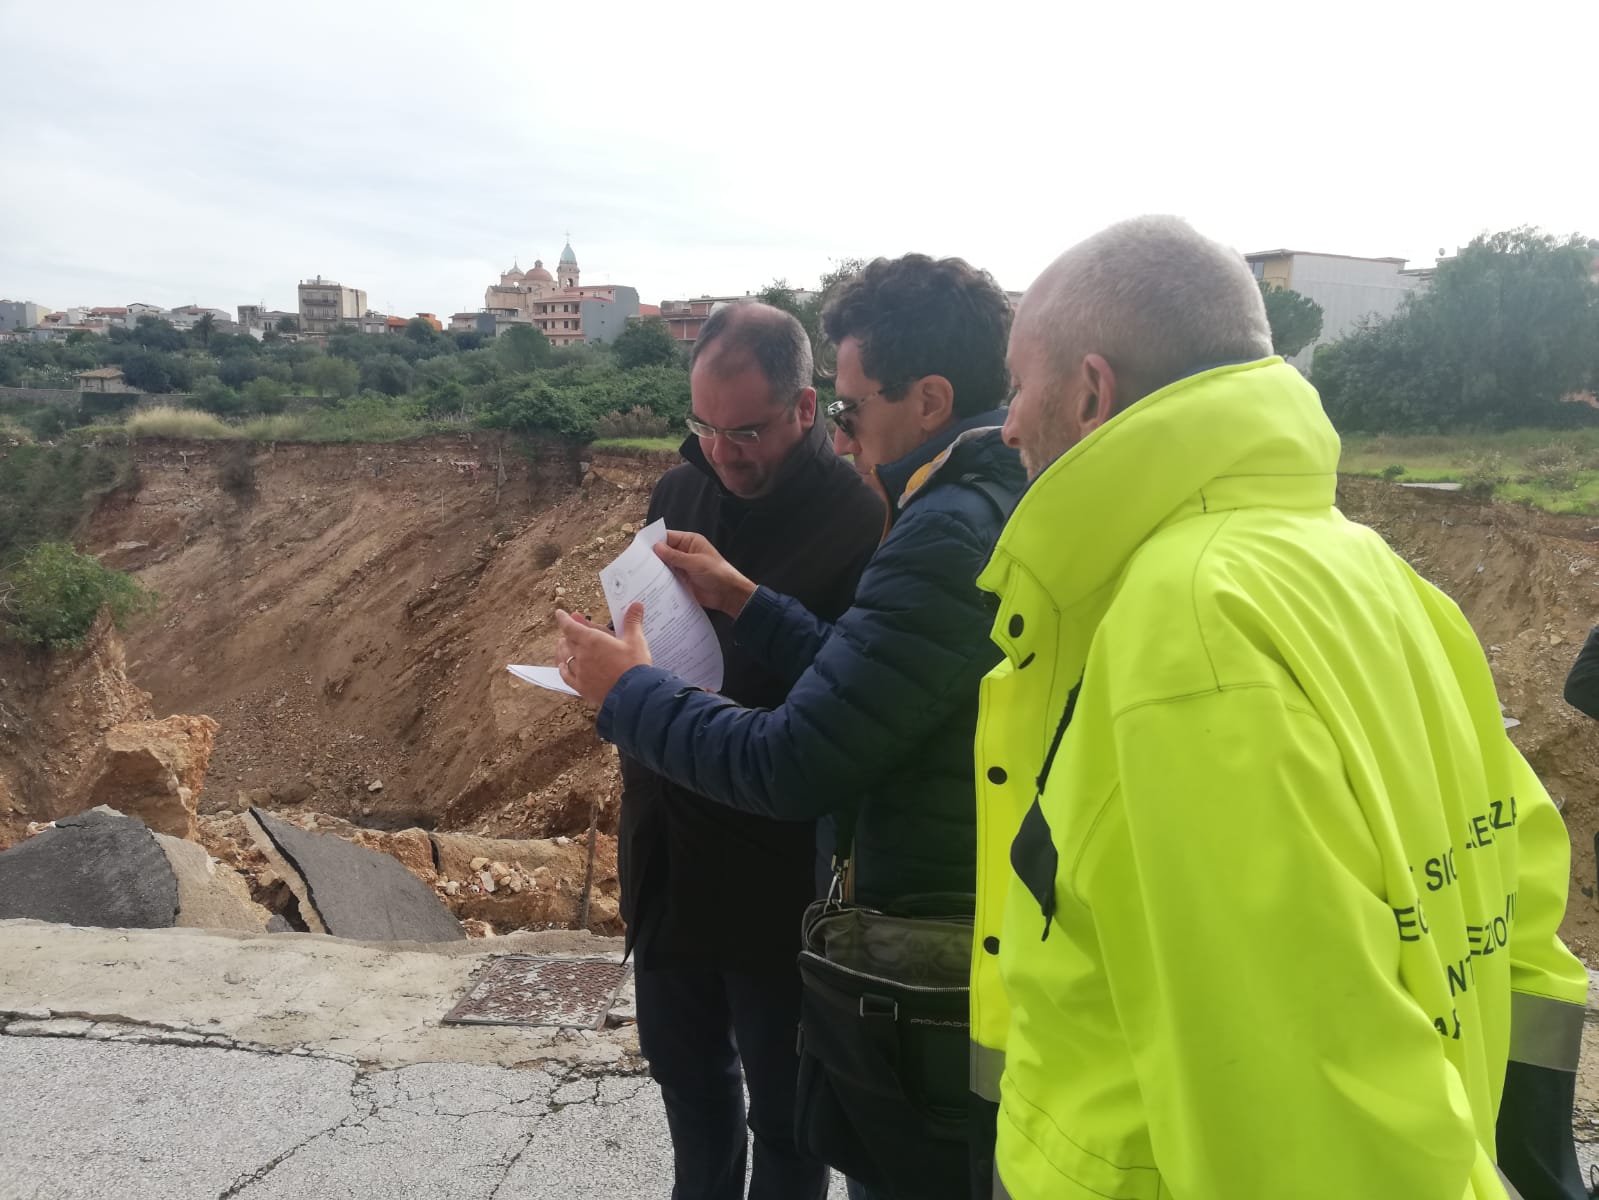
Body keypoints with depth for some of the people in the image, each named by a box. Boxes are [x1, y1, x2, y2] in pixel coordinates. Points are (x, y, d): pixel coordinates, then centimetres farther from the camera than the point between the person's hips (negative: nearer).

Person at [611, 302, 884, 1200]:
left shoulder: (858, 519, -17)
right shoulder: (679, 493, 5)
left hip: (778, 869, -6)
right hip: (670, 849, 7)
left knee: (782, 1106, 14)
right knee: (683, 1063, 25)